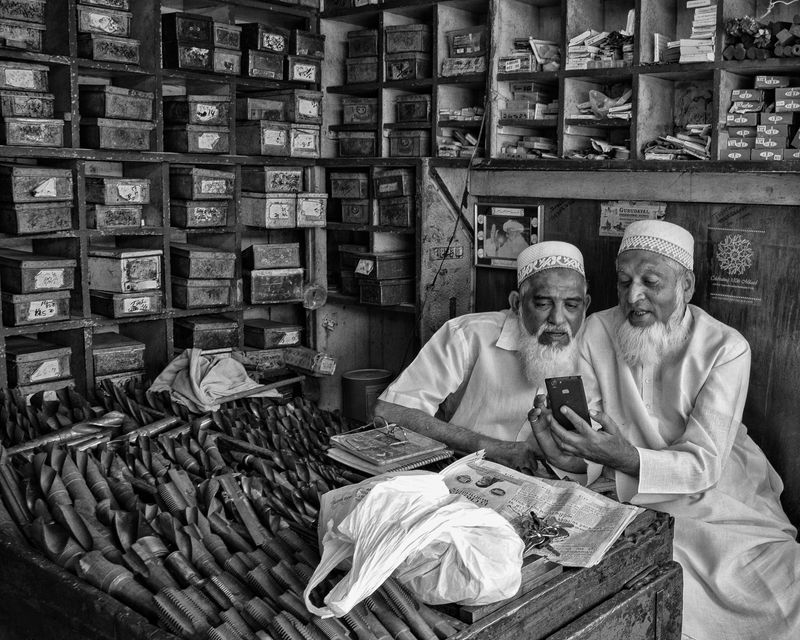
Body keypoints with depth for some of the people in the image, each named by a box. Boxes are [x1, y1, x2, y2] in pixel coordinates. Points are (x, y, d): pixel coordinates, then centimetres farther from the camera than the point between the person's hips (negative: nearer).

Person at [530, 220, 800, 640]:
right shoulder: (597, 331, -4)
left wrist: (624, 457, -36)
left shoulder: (726, 349, -11)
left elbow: (703, 464, -19)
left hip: (720, 500, 0)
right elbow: (590, 440, -4)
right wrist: (571, 458, -29)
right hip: (634, 503, 1)